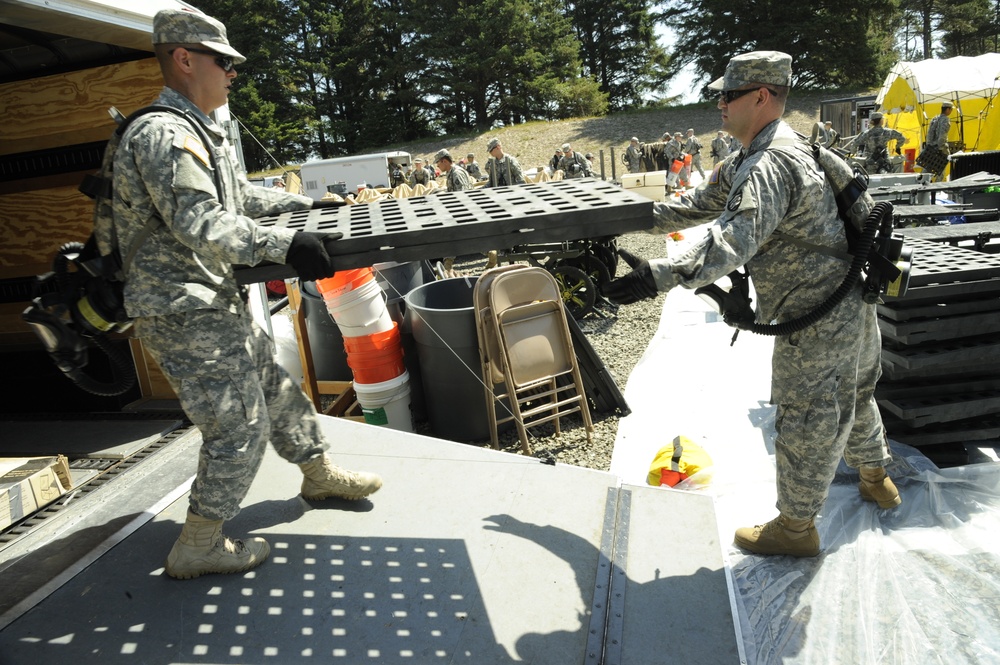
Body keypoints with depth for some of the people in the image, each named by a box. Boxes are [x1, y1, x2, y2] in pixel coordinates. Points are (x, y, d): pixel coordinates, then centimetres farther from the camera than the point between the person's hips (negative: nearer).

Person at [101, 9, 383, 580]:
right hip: (185, 311, -10)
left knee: (277, 390, 19)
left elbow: (243, 196, 27)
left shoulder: (201, 133, 16)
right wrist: (286, 245, -37)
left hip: (219, 302, 10)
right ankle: (198, 548, 14)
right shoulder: (162, 133, -17)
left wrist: (309, 203, 25)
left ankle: (320, 474, 39)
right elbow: (200, 223, -30)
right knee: (239, 425, -4)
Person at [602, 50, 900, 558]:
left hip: (816, 319, -11)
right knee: (854, 396, 28)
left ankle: (796, 527, 22)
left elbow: (732, 242, -39)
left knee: (805, 421, 4)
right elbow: (701, 205, 15)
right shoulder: (751, 159, 11)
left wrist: (655, 277, -46)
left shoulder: (767, 165, -24)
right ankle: (875, 478, 52)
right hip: (853, 304, 11)